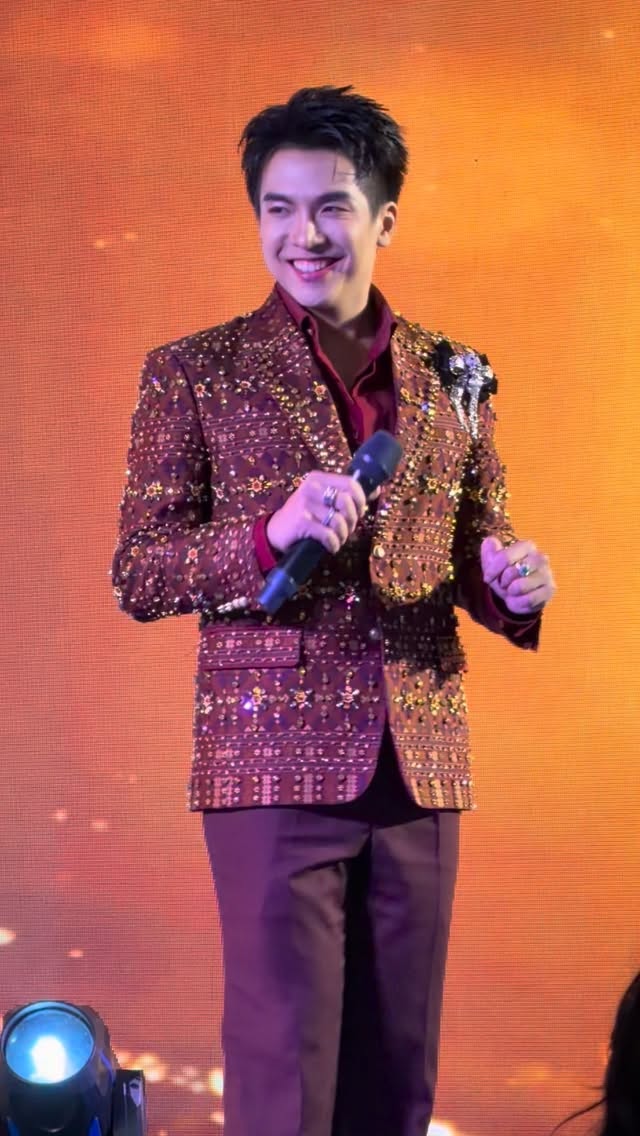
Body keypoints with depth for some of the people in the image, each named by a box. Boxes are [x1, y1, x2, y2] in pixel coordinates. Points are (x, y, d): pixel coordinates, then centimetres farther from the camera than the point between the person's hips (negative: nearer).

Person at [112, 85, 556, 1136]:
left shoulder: (452, 378, 12)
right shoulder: (194, 374, 2)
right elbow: (137, 577, -2)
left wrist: (509, 583, -6)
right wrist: (271, 533, -20)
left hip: (419, 763, 4)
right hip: (275, 756, -3)